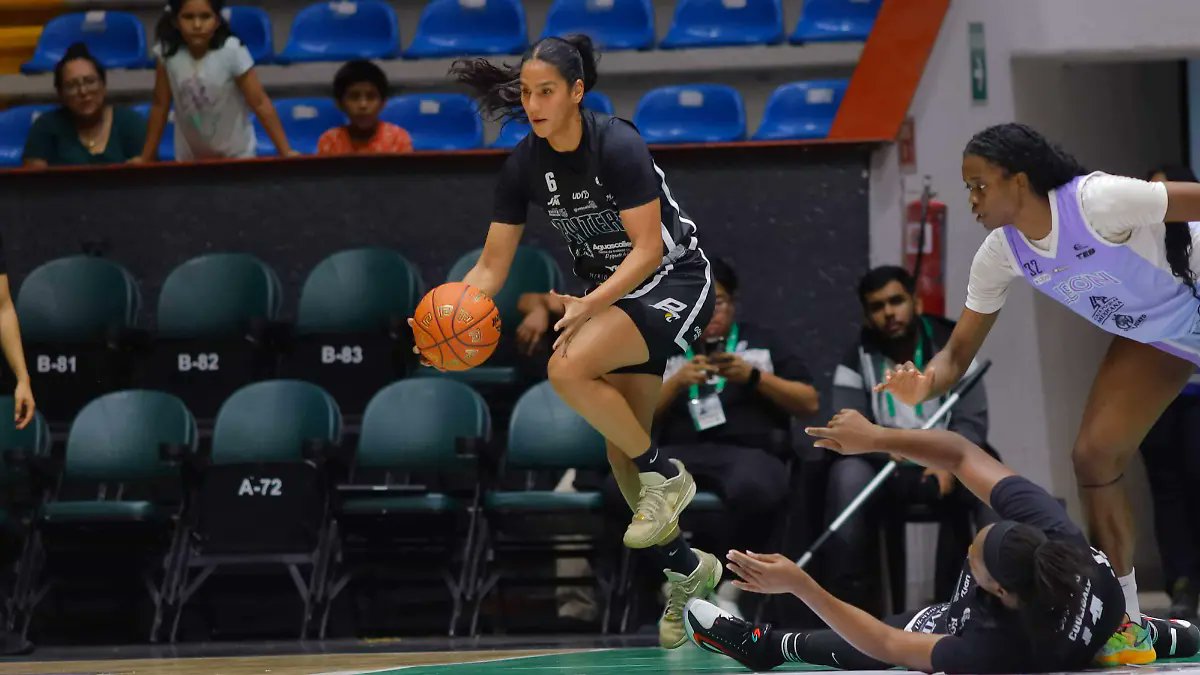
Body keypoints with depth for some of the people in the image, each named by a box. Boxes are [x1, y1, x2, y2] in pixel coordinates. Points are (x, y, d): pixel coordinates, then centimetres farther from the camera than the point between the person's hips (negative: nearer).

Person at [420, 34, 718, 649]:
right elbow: (492, 266, -1)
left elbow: (648, 248, -24)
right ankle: (687, 569, 27)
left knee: (568, 368, -30)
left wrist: (589, 305, -37)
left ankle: (664, 476, -9)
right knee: (620, 449, 8)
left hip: (675, 282, -7)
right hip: (611, 293, 7)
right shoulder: (524, 165, -5)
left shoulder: (617, 146, -23)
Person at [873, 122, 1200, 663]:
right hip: (1152, 337, 7)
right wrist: (924, 386, -30)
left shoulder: (1098, 201, -35)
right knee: (1094, 456, -2)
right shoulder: (1000, 254, -12)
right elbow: (959, 352, -8)